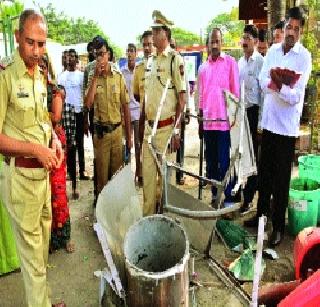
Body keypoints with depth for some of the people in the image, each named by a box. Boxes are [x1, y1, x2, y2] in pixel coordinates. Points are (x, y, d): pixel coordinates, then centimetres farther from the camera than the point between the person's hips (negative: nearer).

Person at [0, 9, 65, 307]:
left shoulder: (39, 76, 9)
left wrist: (54, 139, 5)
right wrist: (37, 150, -19)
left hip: (43, 170, 8)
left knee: (43, 235, 21)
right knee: (31, 243, 3)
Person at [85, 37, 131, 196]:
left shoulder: (119, 77, 1)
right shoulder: (92, 78, 1)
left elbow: (125, 107, 4)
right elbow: (88, 104, -14)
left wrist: (129, 135, 3)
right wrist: (96, 77, -15)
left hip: (117, 129, 0)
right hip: (100, 131, 0)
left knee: (117, 169, 10)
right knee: (101, 170, 9)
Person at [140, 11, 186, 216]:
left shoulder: (175, 59, -8)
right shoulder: (150, 61, 14)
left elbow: (182, 98, -12)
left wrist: (176, 130, -15)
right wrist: (143, 122, 16)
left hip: (167, 126, -7)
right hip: (149, 126, 7)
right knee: (147, 172, 11)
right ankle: (147, 215, 25)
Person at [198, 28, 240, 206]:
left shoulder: (230, 62, 0)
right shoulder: (203, 68, 14)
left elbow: (235, 91, -1)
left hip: (224, 120, -5)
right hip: (208, 121, 5)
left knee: (224, 161, -3)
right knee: (211, 161, 11)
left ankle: (228, 198, 6)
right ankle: (215, 194, 23)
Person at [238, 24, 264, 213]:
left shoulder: (260, 61, -9)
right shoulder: (240, 62, 13)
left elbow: (264, 91, -12)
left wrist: (260, 121, -14)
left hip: (253, 111, -6)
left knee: (252, 155, 1)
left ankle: (248, 198, 11)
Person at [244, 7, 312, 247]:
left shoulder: (304, 57, -8)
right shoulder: (273, 50, 7)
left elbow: (296, 96, -15)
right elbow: (263, 80, -2)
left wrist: (278, 86, -31)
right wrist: (275, 84, -22)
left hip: (287, 126, -5)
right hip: (269, 121, 5)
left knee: (281, 178, 2)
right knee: (265, 172, 16)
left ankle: (279, 226, 16)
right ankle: (262, 213, 33)